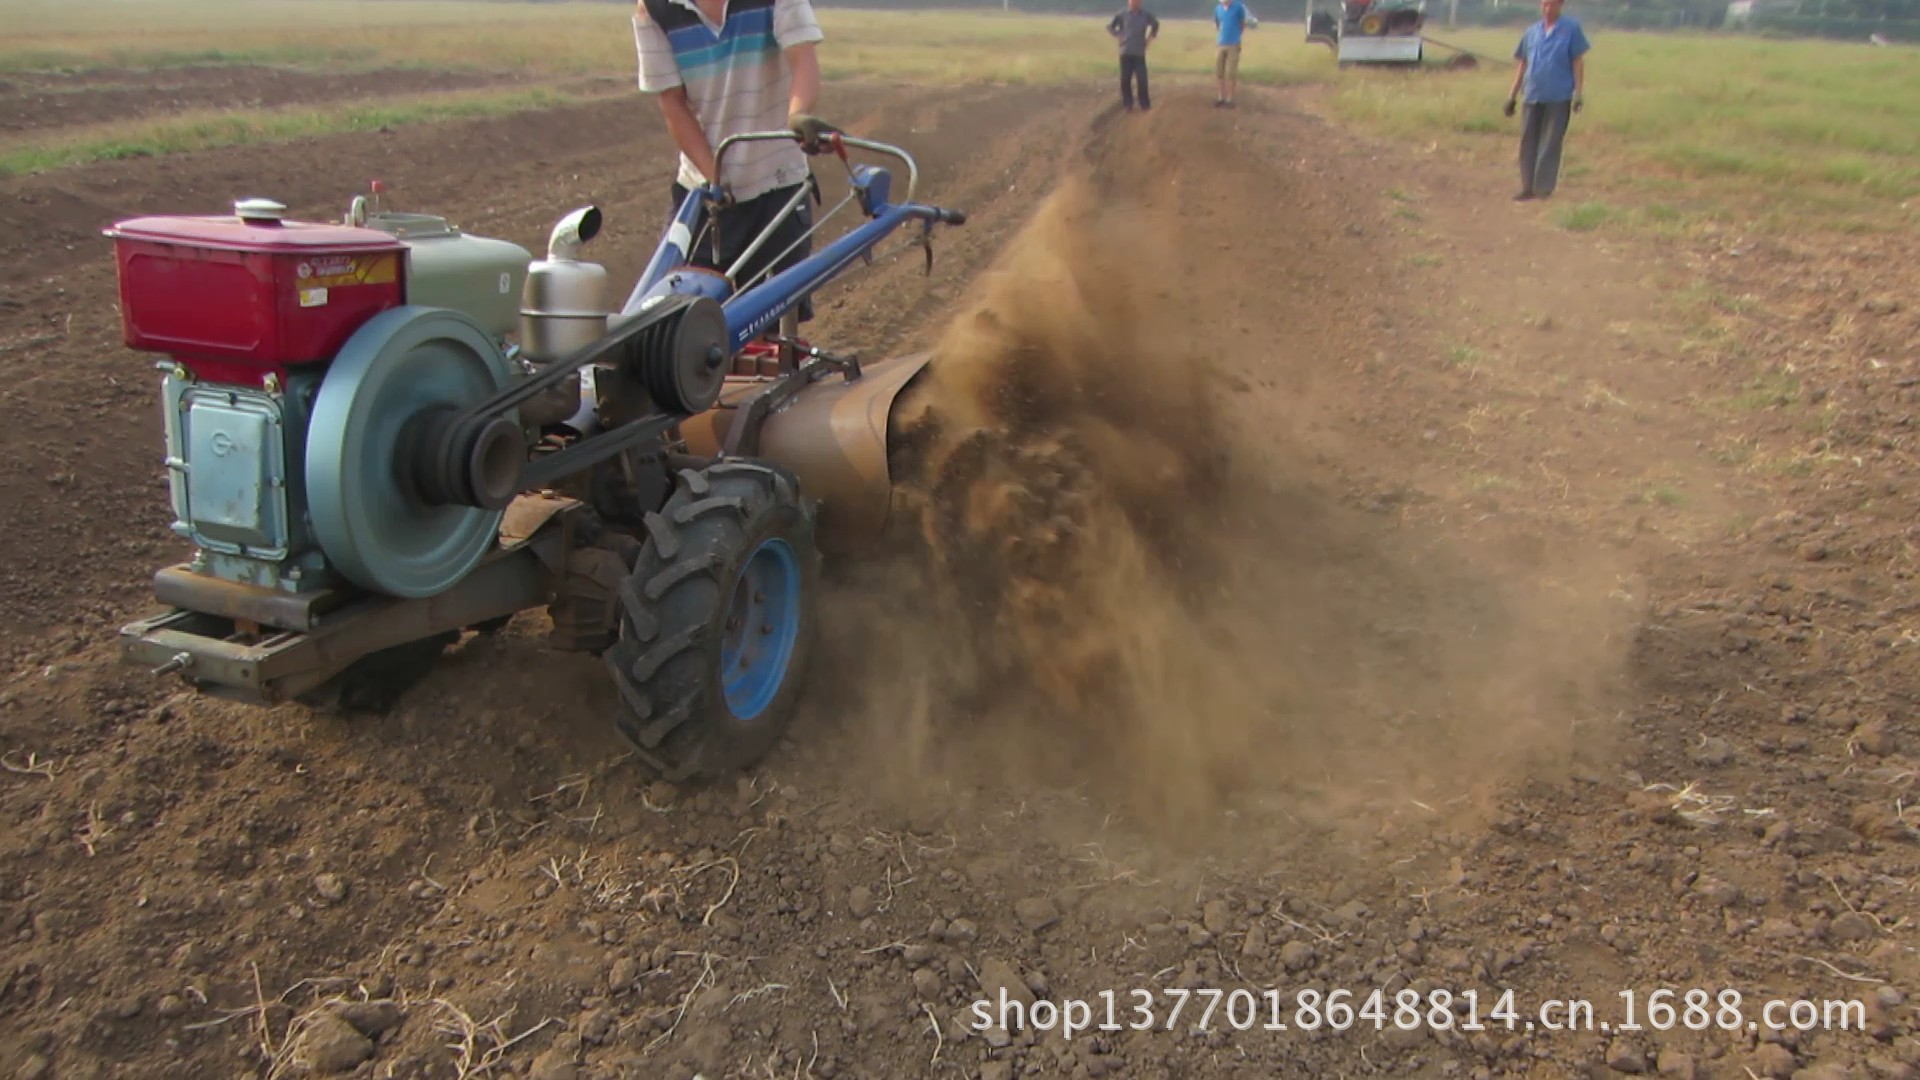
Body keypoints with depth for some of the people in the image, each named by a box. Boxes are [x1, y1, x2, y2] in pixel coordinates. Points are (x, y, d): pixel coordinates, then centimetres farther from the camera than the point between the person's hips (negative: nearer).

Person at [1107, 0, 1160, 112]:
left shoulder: (1146, 15, 2)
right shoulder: (1122, 15, -2)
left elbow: (1155, 24, 21)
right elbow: (1110, 26, 9)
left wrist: (1150, 37, 11)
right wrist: (1118, 37, 0)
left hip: (1139, 53, 0)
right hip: (1125, 53, 0)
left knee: (1142, 79, -6)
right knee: (1125, 79, 2)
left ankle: (1145, 104, 2)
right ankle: (1128, 104, 12)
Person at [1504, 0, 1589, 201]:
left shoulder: (1571, 28, -1)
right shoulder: (1531, 31, 10)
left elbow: (1578, 62, -1)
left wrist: (1579, 93, -7)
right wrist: (1512, 95, 12)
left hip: (1559, 97, -4)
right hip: (1533, 96, 4)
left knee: (1550, 144, -2)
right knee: (1528, 143, 5)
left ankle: (1544, 188, 2)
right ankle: (1528, 187, 13)